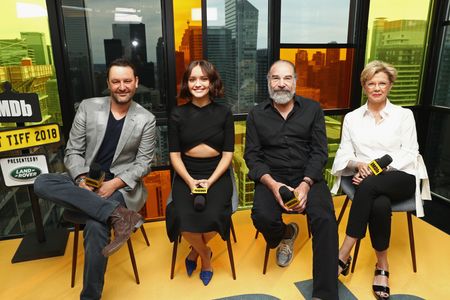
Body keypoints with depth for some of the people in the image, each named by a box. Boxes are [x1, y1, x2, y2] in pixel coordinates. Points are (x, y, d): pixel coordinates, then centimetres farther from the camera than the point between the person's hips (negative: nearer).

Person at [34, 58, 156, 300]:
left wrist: (115, 183, -18)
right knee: (42, 183, -24)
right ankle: (117, 214, -32)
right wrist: (82, 180, -15)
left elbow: (143, 163, -2)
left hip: (122, 185, -3)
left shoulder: (146, 119, -2)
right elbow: (72, 151, 3)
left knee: (95, 226, -30)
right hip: (85, 181, 4)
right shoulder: (88, 107, 3)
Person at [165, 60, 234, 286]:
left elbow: (228, 154, -1)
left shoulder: (224, 113, 2)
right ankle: (205, 254, 11)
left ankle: (196, 251, 12)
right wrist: (190, 180, -15)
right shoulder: (177, 114, 3)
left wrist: (210, 181, -14)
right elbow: (174, 155, 1)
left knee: (212, 217, -27)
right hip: (186, 175, 1)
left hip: (217, 174, 0)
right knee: (183, 218, -25)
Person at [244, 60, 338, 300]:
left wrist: (305, 185, -16)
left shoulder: (313, 109, 7)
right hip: (272, 178, 0)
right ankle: (285, 235, 11)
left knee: (325, 219, -26)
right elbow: (252, 155, 0)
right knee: (262, 216, -27)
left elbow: (319, 152, 0)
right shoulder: (256, 114, 7)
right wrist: (272, 184, -17)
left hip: (308, 176, 0)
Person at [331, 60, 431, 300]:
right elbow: (344, 154, 7)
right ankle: (382, 266, -15)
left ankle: (343, 256, -29)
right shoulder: (351, 118, 14)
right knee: (380, 205, -36)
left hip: (400, 177, -1)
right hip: (368, 181, 1)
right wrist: (359, 164, -16)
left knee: (369, 186, -37)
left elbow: (409, 154, 1)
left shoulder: (404, 115, 9)